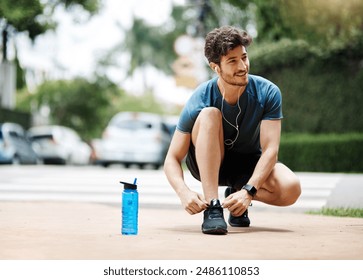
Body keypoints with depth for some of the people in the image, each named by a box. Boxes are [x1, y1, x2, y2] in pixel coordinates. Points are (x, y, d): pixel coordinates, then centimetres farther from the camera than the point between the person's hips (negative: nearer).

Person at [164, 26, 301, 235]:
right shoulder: (200, 101, -24)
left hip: (249, 163, 1)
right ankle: (212, 207, -34)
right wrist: (184, 193, -42)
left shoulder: (267, 93, -20)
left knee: (291, 189, -30)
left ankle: (237, 192, 2)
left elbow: (270, 150, -26)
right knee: (209, 114, -33)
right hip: (207, 163, -1)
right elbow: (172, 159, -22)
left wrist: (247, 191, -41)